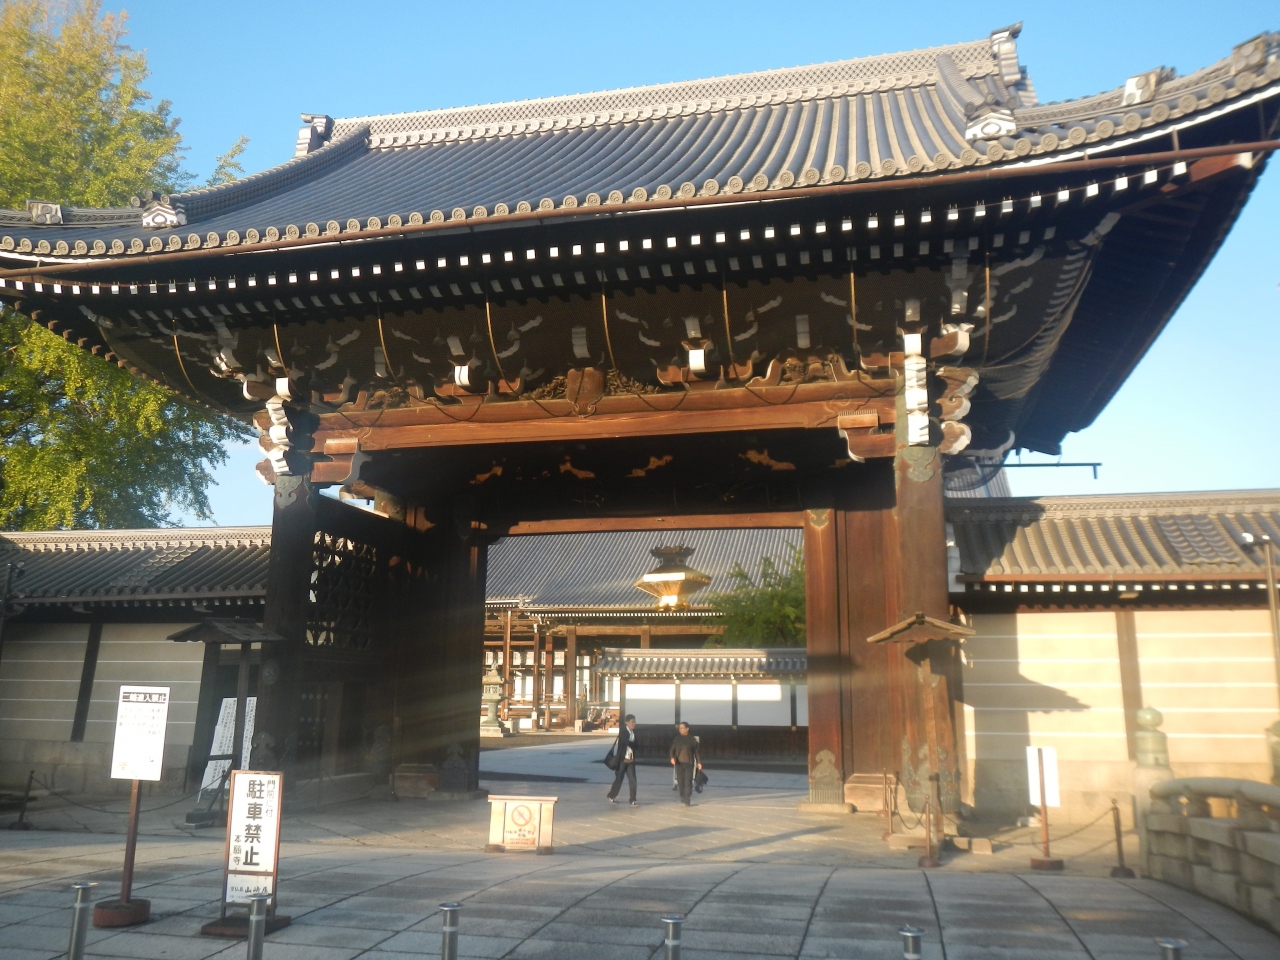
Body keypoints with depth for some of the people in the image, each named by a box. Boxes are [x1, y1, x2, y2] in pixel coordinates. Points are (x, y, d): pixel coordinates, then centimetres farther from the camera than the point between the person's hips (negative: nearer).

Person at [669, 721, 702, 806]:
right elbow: (672, 749, 4)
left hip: (689, 763, -2)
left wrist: (699, 762, 3)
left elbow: (696, 751, 5)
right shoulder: (677, 739, 6)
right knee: (680, 781, 6)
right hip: (679, 763, 3)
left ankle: (687, 800, -9)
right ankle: (682, 797, 21)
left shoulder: (692, 739, 1)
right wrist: (672, 757, -14)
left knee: (688, 781, -9)